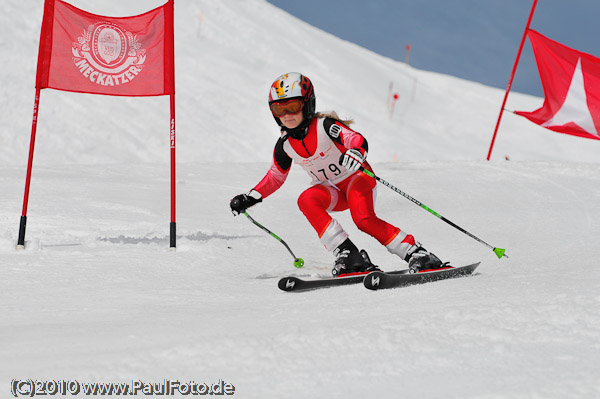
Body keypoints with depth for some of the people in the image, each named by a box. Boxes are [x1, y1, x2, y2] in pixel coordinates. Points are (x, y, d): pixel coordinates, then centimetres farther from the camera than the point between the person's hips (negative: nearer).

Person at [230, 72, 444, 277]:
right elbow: (276, 176, 14)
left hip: (356, 177, -5)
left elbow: (358, 140, -31)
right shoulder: (285, 145, -3)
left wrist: (356, 152, -54)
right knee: (306, 200, -28)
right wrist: (251, 197, 6)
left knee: (364, 219, -32)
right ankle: (348, 256, -31)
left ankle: (416, 253, -20)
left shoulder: (325, 126, -19)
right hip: (333, 192, 5)